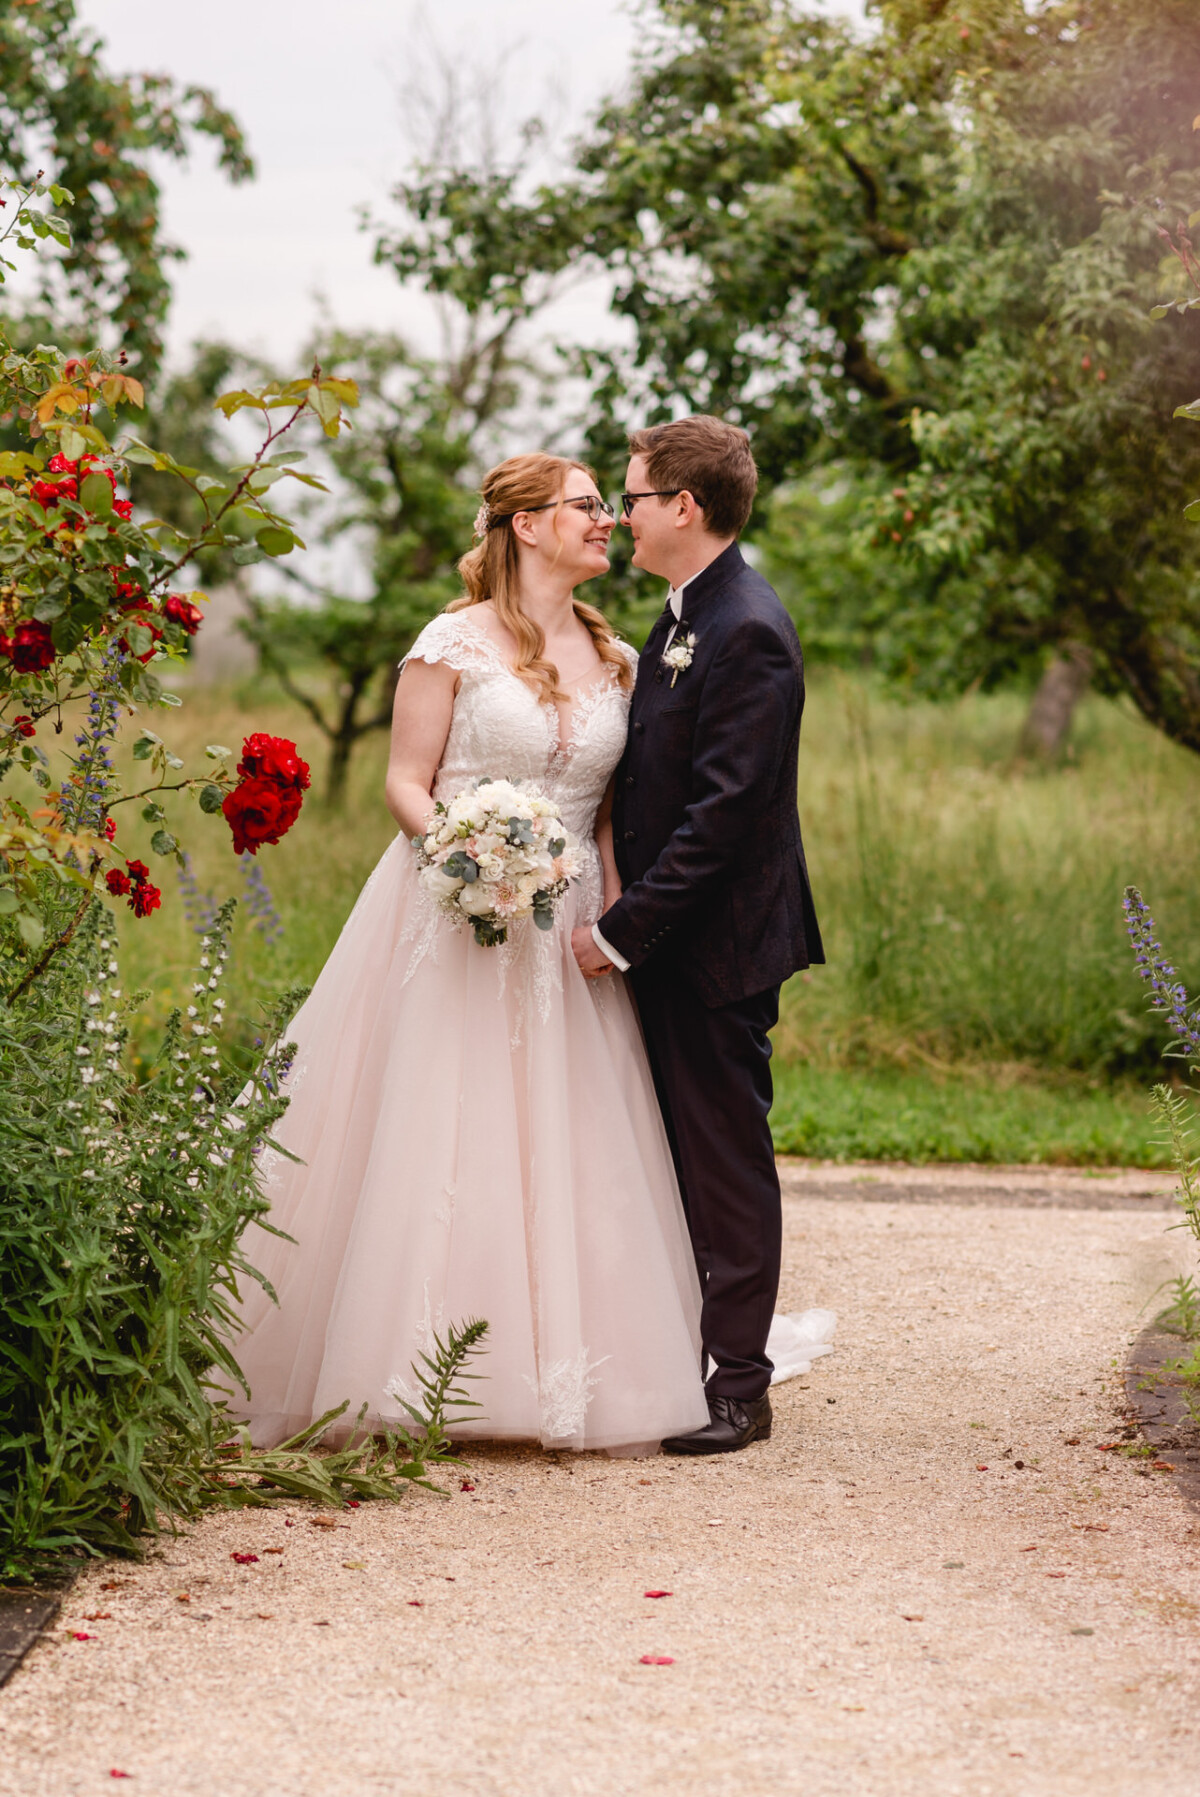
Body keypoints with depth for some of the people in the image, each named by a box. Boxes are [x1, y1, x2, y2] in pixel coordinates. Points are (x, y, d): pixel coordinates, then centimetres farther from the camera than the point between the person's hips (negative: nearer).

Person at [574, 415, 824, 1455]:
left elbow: (720, 814, -23)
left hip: (718, 941, -9)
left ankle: (740, 1388, 8)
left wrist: (625, 930, -20)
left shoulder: (749, 636, -19)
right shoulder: (684, 620, 13)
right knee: (683, 1158, 15)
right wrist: (625, 922, 11)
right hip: (669, 939, 9)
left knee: (727, 1163, -1)